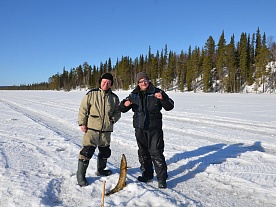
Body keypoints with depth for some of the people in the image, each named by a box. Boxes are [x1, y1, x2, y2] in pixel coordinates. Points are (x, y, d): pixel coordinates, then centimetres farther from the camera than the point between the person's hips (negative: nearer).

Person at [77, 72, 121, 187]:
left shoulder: (114, 98, 7)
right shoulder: (91, 94, -2)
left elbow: (117, 112, 14)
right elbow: (83, 109, -1)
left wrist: (113, 119, -4)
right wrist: (82, 123, -6)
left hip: (106, 130, 5)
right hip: (91, 129, -4)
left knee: (105, 152, 17)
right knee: (87, 151, -7)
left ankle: (101, 170, 40)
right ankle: (80, 175, 8)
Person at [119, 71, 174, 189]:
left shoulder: (157, 93, -4)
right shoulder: (134, 95, 6)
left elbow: (169, 107, -8)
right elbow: (122, 109, 9)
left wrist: (163, 98, -27)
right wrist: (125, 104, -14)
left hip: (154, 128, -4)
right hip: (139, 128, 5)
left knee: (156, 153, -6)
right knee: (143, 153, 15)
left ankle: (162, 178, 5)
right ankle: (147, 173, 32)